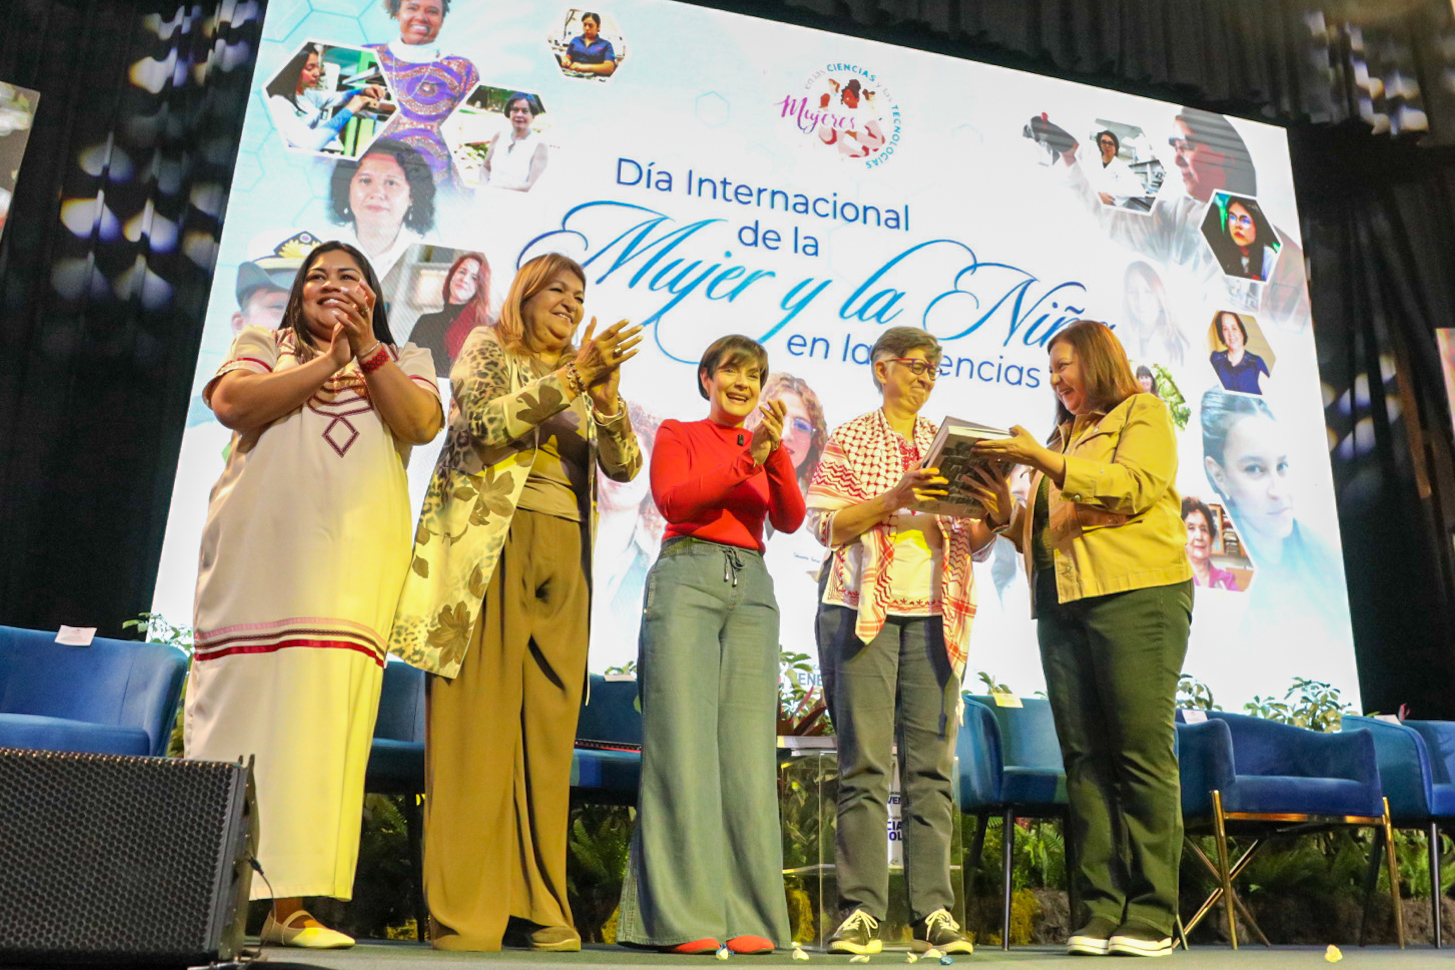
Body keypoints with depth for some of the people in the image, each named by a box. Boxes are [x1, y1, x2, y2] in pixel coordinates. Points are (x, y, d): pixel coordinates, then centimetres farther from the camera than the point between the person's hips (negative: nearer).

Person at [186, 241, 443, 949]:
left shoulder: (404, 361, 21)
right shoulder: (264, 345, 20)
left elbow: (422, 423, 1)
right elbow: (230, 401, -1)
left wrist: (367, 350, -6)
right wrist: (324, 365, -3)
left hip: (356, 555, 1)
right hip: (258, 545, 0)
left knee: (321, 710, -7)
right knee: (238, 703, -6)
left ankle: (290, 903, -4)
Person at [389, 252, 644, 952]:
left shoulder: (584, 380, 23)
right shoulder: (487, 351, 12)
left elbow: (625, 466, 9)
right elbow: (483, 424, -8)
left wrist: (606, 399, -9)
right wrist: (570, 380, -13)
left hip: (563, 559, 4)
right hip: (489, 546, -4)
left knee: (547, 729, 0)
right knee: (476, 722, -8)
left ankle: (537, 909, 5)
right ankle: (463, 912, -4)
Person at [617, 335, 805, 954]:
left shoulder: (766, 448, 21)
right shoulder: (677, 433, 13)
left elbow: (791, 519, 5)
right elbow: (672, 498, -4)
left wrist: (774, 452, -10)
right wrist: (744, 460, -10)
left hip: (751, 588, 3)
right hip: (686, 578, -3)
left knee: (747, 746, -3)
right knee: (683, 739, -9)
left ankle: (748, 918, 1)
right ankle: (684, 918, -6)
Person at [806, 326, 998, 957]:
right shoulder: (848, 441, 10)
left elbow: (975, 544, 16)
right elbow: (827, 525, -1)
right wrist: (895, 496, -13)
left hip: (935, 614, 3)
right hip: (864, 608, -3)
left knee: (932, 763, 0)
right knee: (864, 762, -6)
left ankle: (933, 911, 4)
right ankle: (860, 912, -2)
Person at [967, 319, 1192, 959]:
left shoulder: (1143, 412, 10)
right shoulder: (1061, 439, 26)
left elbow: (1132, 486, -9)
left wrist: (1045, 461, -13)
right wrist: (1006, 515, 5)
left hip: (1136, 593, -6)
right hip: (1063, 605, 6)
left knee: (1142, 752, -7)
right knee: (1085, 759, 1)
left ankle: (1149, 916, -3)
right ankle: (1097, 912, 4)